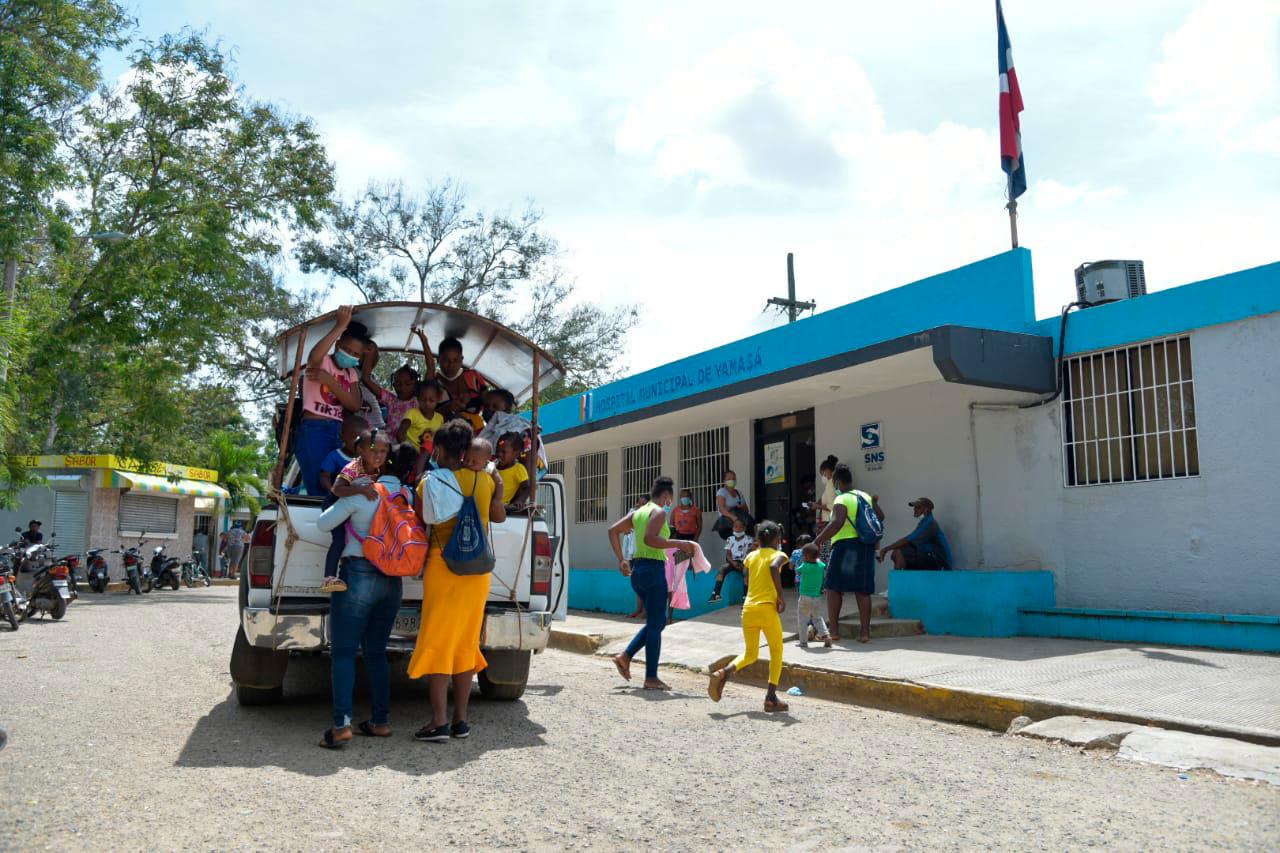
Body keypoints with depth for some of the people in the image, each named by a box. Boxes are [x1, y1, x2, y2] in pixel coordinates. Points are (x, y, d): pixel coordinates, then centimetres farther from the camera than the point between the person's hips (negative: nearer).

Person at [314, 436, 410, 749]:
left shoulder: (362, 492, -9)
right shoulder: (407, 495, 5)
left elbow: (324, 523, -4)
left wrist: (338, 504, 16)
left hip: (358, 574, -6)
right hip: (392, 580, 6)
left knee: (343, 652, -3)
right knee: (376, 652, 13)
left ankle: (341, 724, -9)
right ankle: (381, 721, 13)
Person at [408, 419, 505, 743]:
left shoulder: (429, 483, -6)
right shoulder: (485, 480, 4)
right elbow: (499, 517, 17)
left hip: (443, 566, -4)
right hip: (477, 570, 4)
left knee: (436, 642, 1)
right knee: (465, 643, 11)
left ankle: (439, 723, -1)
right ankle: (461, 720, 15)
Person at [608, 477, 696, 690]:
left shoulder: (639, 512, 16)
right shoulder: (659, 512, -8)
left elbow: (613, 530, 14)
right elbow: (649, 539, -23)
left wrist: (621, 559, 13)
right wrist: (678, 543, -17)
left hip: (637, 570, 9)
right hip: (653, 569, -9)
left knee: (658, 621, 19)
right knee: (655, 624, -2)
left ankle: (625, 657, 13)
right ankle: (651, 678, 1)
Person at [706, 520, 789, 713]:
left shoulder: (751, 556, 15)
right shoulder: (777, 555, 1)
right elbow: (774, 568, -22)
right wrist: (781, 597, -17)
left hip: (748, 609, 5)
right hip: (767, 608, -4)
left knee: (750, 654, 17)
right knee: (776, 652, 13)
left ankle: (723, 673, -9)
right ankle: (771, 697, 5)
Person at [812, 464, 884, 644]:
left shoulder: (842, 500, -9)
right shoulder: (866, 497, 13)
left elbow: (836, 524, -24)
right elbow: (880, 517, 26)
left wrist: (818, 540, -21)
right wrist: (875, 503, 45)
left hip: (846, 545, -7)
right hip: (867, 547, 7)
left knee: (833, 587, 2)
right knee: (863, 590, 6)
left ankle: (834, 630, 0)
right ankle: (865, 632, 5)